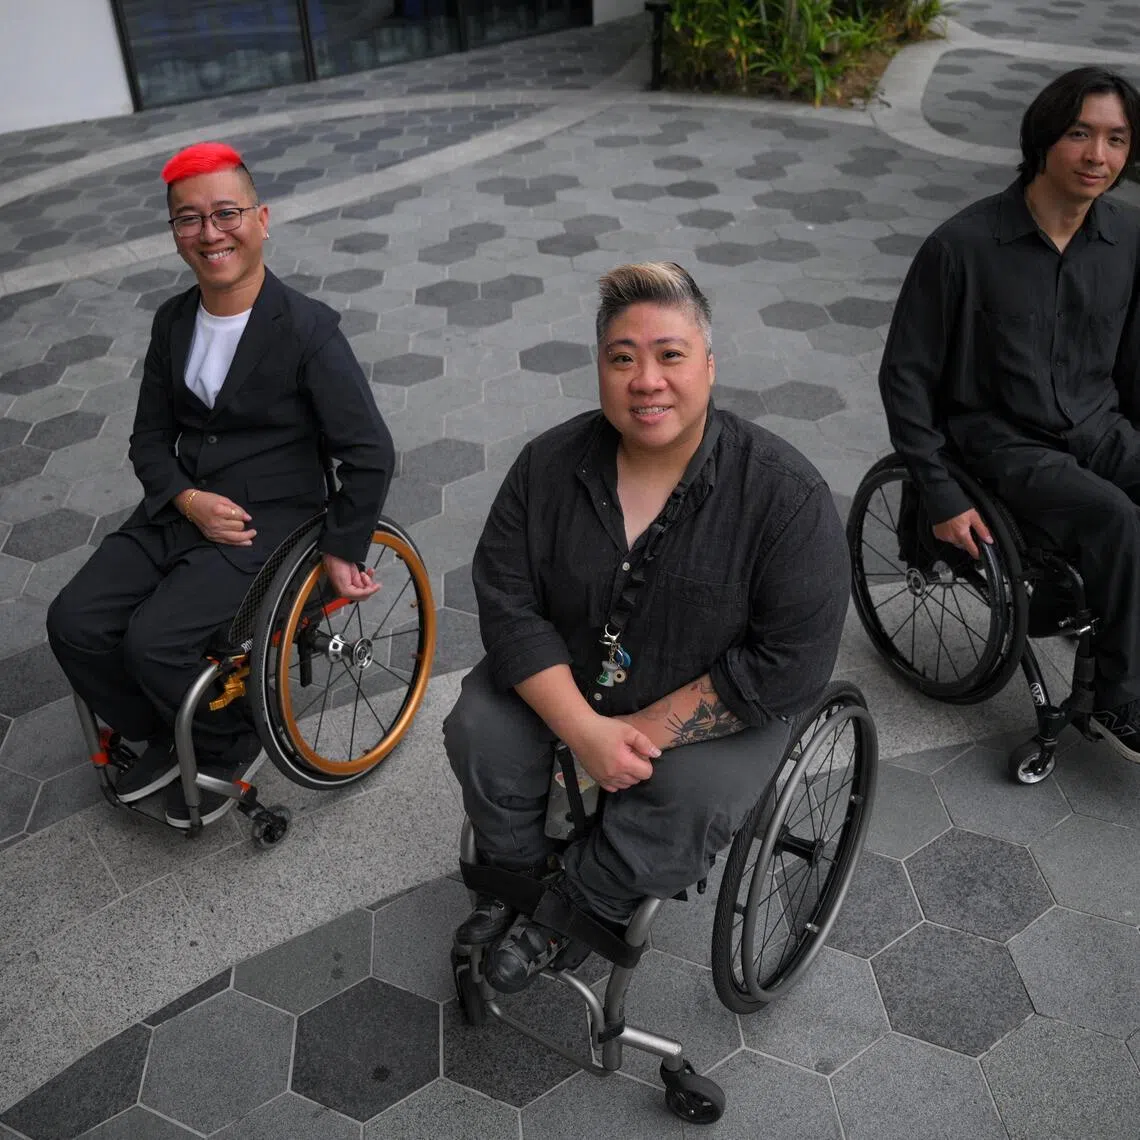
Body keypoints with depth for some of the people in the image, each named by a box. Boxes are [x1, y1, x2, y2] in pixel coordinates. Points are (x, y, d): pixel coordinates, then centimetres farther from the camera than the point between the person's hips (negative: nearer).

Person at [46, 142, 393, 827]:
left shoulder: (307, 328, -14)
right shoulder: (173, 321, 6)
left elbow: (371, 455, -15)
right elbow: (151, 437, 11)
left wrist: (342, 553, -11)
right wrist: (188, 499, -9)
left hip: (269, 517, -6)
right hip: (183, 507, 6)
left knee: (153, 641, -21)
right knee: (74, 624, -7)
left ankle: (228, 746, 10)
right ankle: (164, 737, 18)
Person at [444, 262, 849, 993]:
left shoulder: (787, 493, -23)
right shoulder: (550, 464, -12)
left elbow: (791, 665, -23)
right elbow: (508, 603, -12)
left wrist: (649, 731, -23)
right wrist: (584, 727, -24)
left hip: (715, 705, -3)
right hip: (565, 679, 4)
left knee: (690, 805, -27)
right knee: (479, 733, -15)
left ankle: (571, 914, 2)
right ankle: (517, 880, 14)